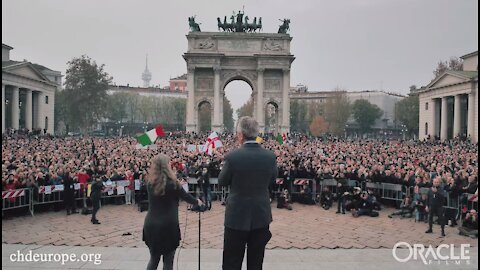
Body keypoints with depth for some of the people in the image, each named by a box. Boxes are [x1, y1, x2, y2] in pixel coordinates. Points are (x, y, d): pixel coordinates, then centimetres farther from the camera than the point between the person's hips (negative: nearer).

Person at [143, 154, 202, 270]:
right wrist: (197, 202, 23)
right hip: (168, 225, -4)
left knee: (154, 259, 18)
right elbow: (185, 196, 3)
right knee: (168, 260, 8)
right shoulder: (171, 182, -10)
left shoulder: (150, 182, 3)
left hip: (151, 224, 5)